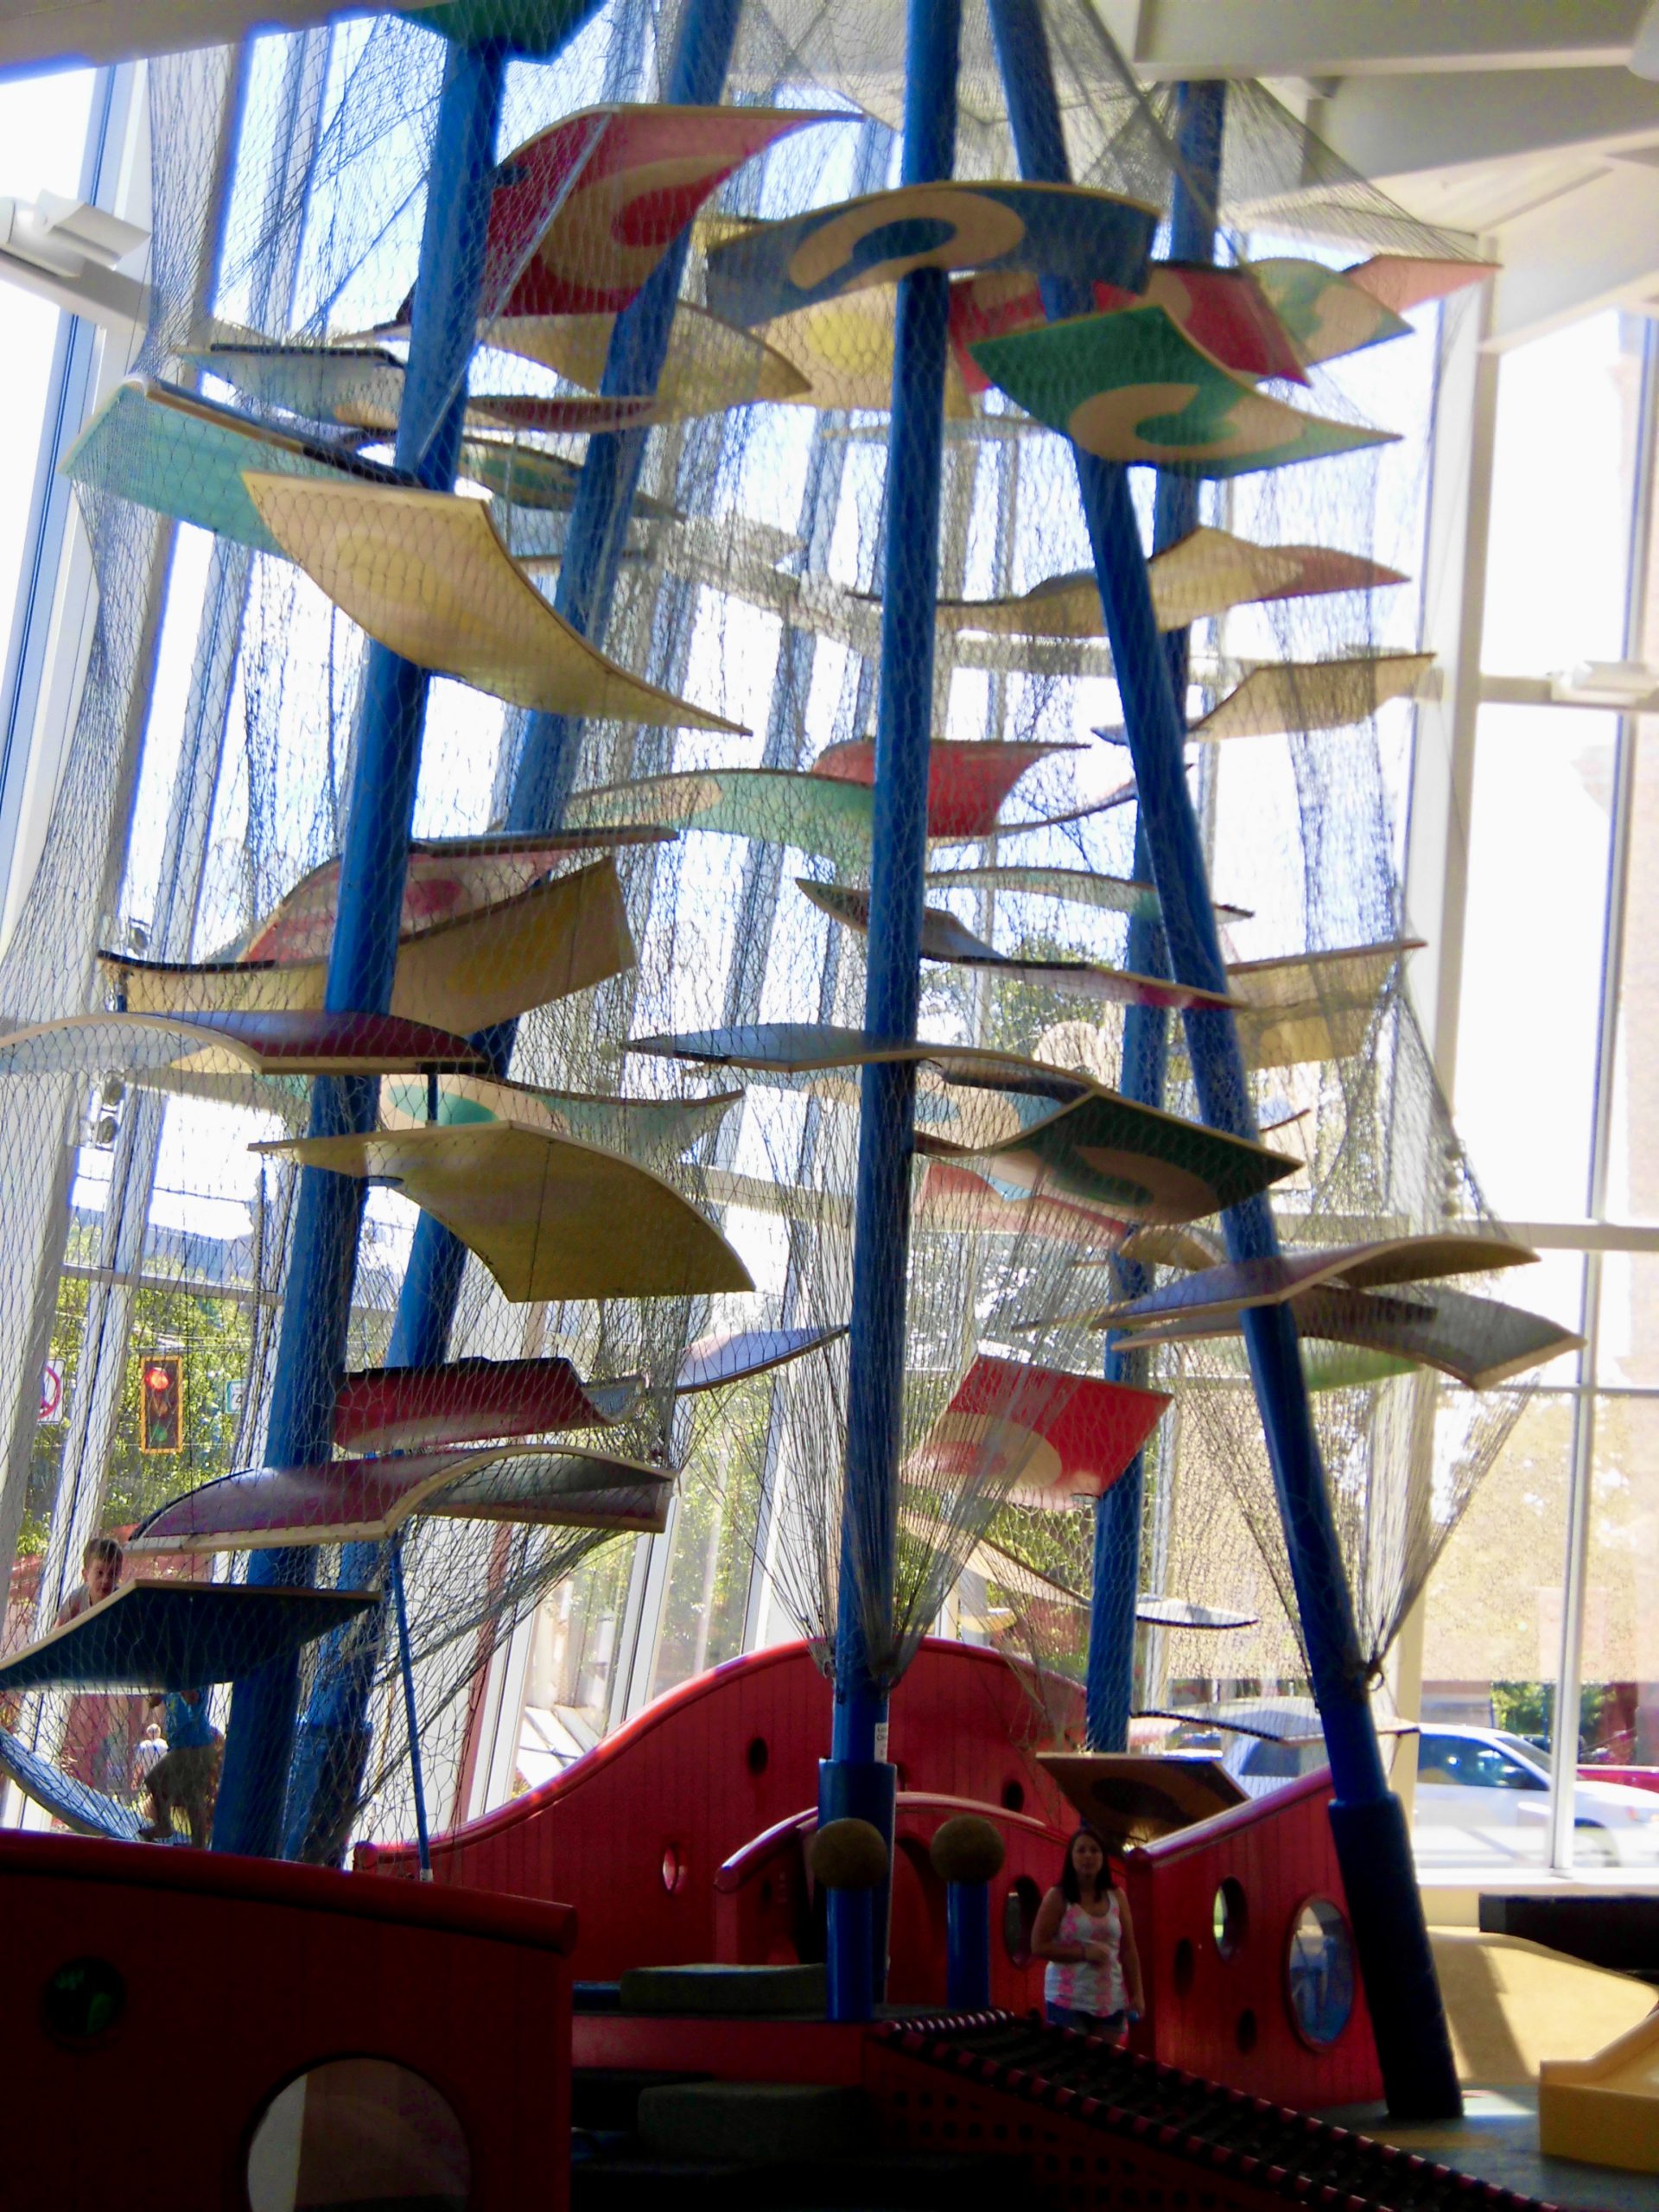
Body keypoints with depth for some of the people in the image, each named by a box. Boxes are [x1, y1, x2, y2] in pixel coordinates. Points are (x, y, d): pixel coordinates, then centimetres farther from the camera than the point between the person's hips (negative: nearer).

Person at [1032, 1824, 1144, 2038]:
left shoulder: (1117, 1897, 8)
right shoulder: (1058, 1898, -4)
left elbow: (1128, 1950, 11)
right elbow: (1038, 1946, -8)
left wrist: (1137, 1994, 5)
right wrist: (1084, 1952, -16)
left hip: (1110, 2001, 4)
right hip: (1067, 2000, -4)